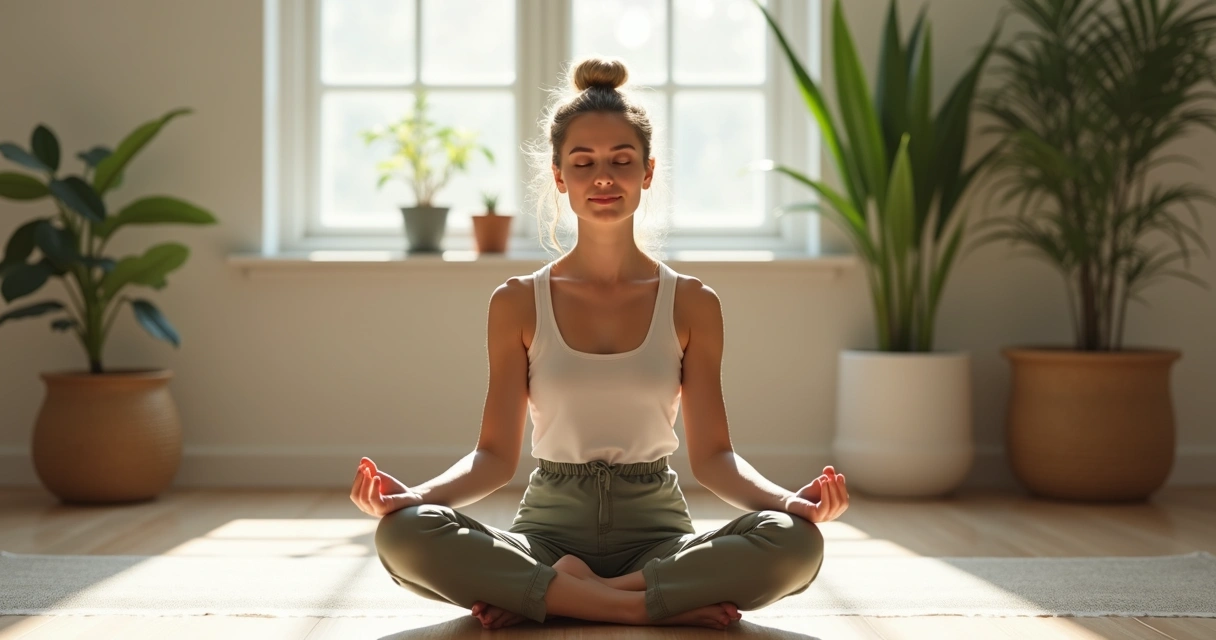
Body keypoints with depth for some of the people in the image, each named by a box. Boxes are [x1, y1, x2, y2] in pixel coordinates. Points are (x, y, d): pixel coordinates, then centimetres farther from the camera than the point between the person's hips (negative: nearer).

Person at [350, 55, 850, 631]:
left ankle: (555, 593, -21)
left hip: (656, 532, 0)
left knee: (794, 542, -31)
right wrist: (412, 495, -18)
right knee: (404, 534, -31)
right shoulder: (518, 304, 5)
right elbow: (495, 455, 2)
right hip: (549, 528, 0)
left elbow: (711, 455, 1)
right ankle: (658, 604, -25)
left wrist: (789, 499, -19)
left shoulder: (691, 303, 5)